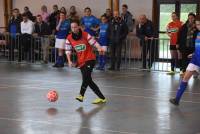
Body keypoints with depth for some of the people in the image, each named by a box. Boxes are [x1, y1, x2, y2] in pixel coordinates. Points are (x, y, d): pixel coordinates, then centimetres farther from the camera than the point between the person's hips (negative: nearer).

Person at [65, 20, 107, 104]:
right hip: (81, 61, 5)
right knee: (88, 80, 2)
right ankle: (102, 98, 9)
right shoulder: (69, 38, 0)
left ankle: (81, 95, -31)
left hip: (90, 59, -5)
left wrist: (99, 48, -30)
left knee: (86, 76, -25)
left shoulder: (85, 35, -9)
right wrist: (69, 61, -13)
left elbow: (94, 43, -10)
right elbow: (68, 50, 1)